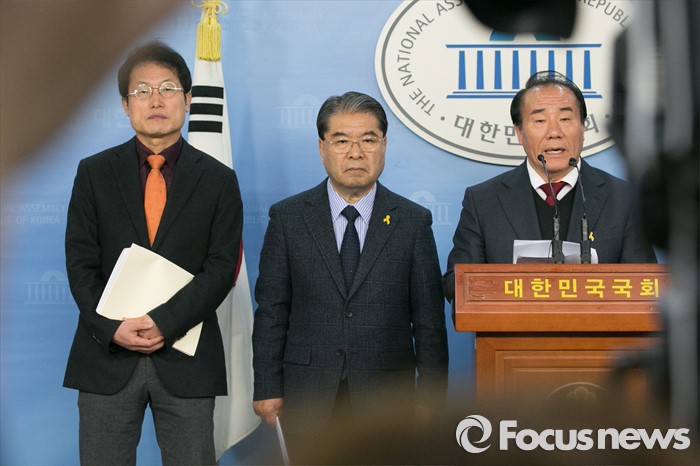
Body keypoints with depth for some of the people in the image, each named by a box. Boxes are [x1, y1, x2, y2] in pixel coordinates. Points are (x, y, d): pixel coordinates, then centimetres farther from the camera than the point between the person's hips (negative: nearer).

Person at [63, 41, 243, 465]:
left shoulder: (219, 180, 5)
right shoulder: (94, 173, 7)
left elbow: (222, 267, -3)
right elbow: (80, 262, 2)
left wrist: (165, 322, -16)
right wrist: (112, 329, -12)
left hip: (186, 360, 0)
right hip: (107, 355, 1)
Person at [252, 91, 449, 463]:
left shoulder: (414, 221, 3)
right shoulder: (288, 217, 3)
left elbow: (429, 320, 3)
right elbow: (272, 311, 3)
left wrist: (430, 397, -1)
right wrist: (267, 388, -2)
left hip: (387, 399, 0)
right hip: (308, 401, 0)